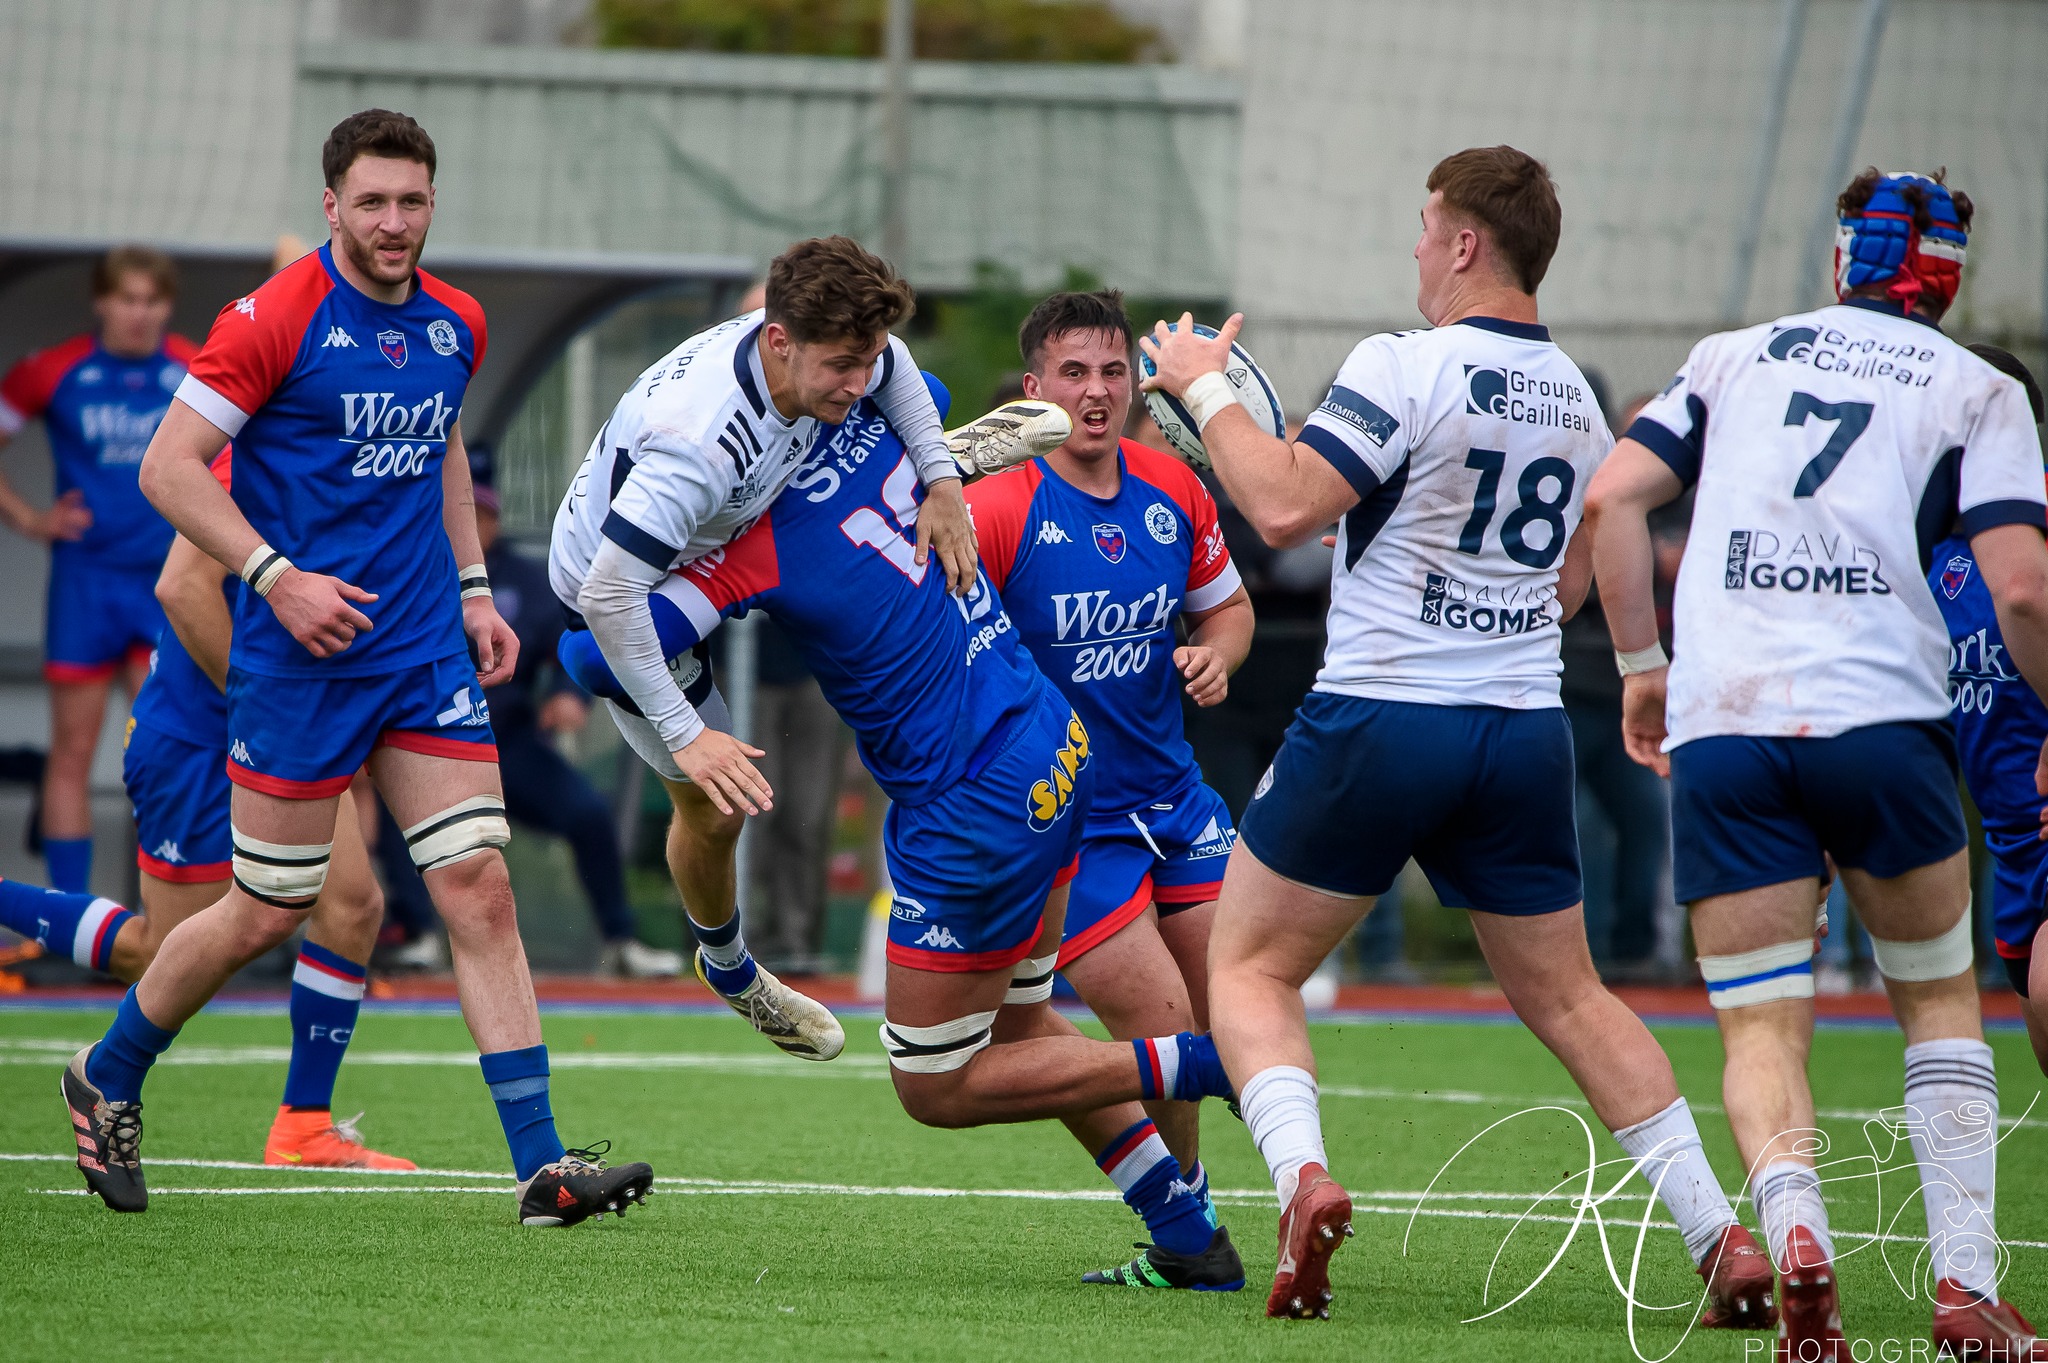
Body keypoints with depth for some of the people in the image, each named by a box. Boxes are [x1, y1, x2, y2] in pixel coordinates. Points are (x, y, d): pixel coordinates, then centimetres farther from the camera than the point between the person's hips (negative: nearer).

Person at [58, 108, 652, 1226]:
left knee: (478, 888, -5)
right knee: (266, 913, 2)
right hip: (298, 660, -5)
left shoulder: (454, 325, 8)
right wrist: (277, 577, -19)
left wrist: (473, 587, 15)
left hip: (426, 648, 5)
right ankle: (106, 1081, 27)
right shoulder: (274, 320, -12)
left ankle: (541, 1165, -9)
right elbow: (168, 467, -11)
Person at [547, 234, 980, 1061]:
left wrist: (942, 482, -9)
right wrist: (684, 736, -38)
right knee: (714, 806, 5)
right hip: (617, 586, -6)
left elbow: (889, 363, 3)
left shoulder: (815, 352, -23)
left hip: (708, 547, 6)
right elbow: (609, 595, -44)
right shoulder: (699, 441, -46)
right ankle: (729, 971, 30)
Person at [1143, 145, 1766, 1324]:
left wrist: (1206, 389, -5)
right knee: (1566, 996, 16)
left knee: (1250, 967, 8)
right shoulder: (1574, 399, 10)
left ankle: (1303, 1174, -18)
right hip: (1525, 730, 6)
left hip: (1380, 721, -6)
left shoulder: (1407, 368, -12)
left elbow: (1284, 507, -17)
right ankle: (1723, 1237, 7)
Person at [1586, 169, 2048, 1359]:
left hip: (1721, 729, 1)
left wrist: (1642, 666, 18)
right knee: (1940, 999, 17)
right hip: (1883, 716, -1)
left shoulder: (1735, 357, 18)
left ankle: (1795, 1231, -25)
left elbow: (1612, 500, 9)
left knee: (1762, 1029, 4)